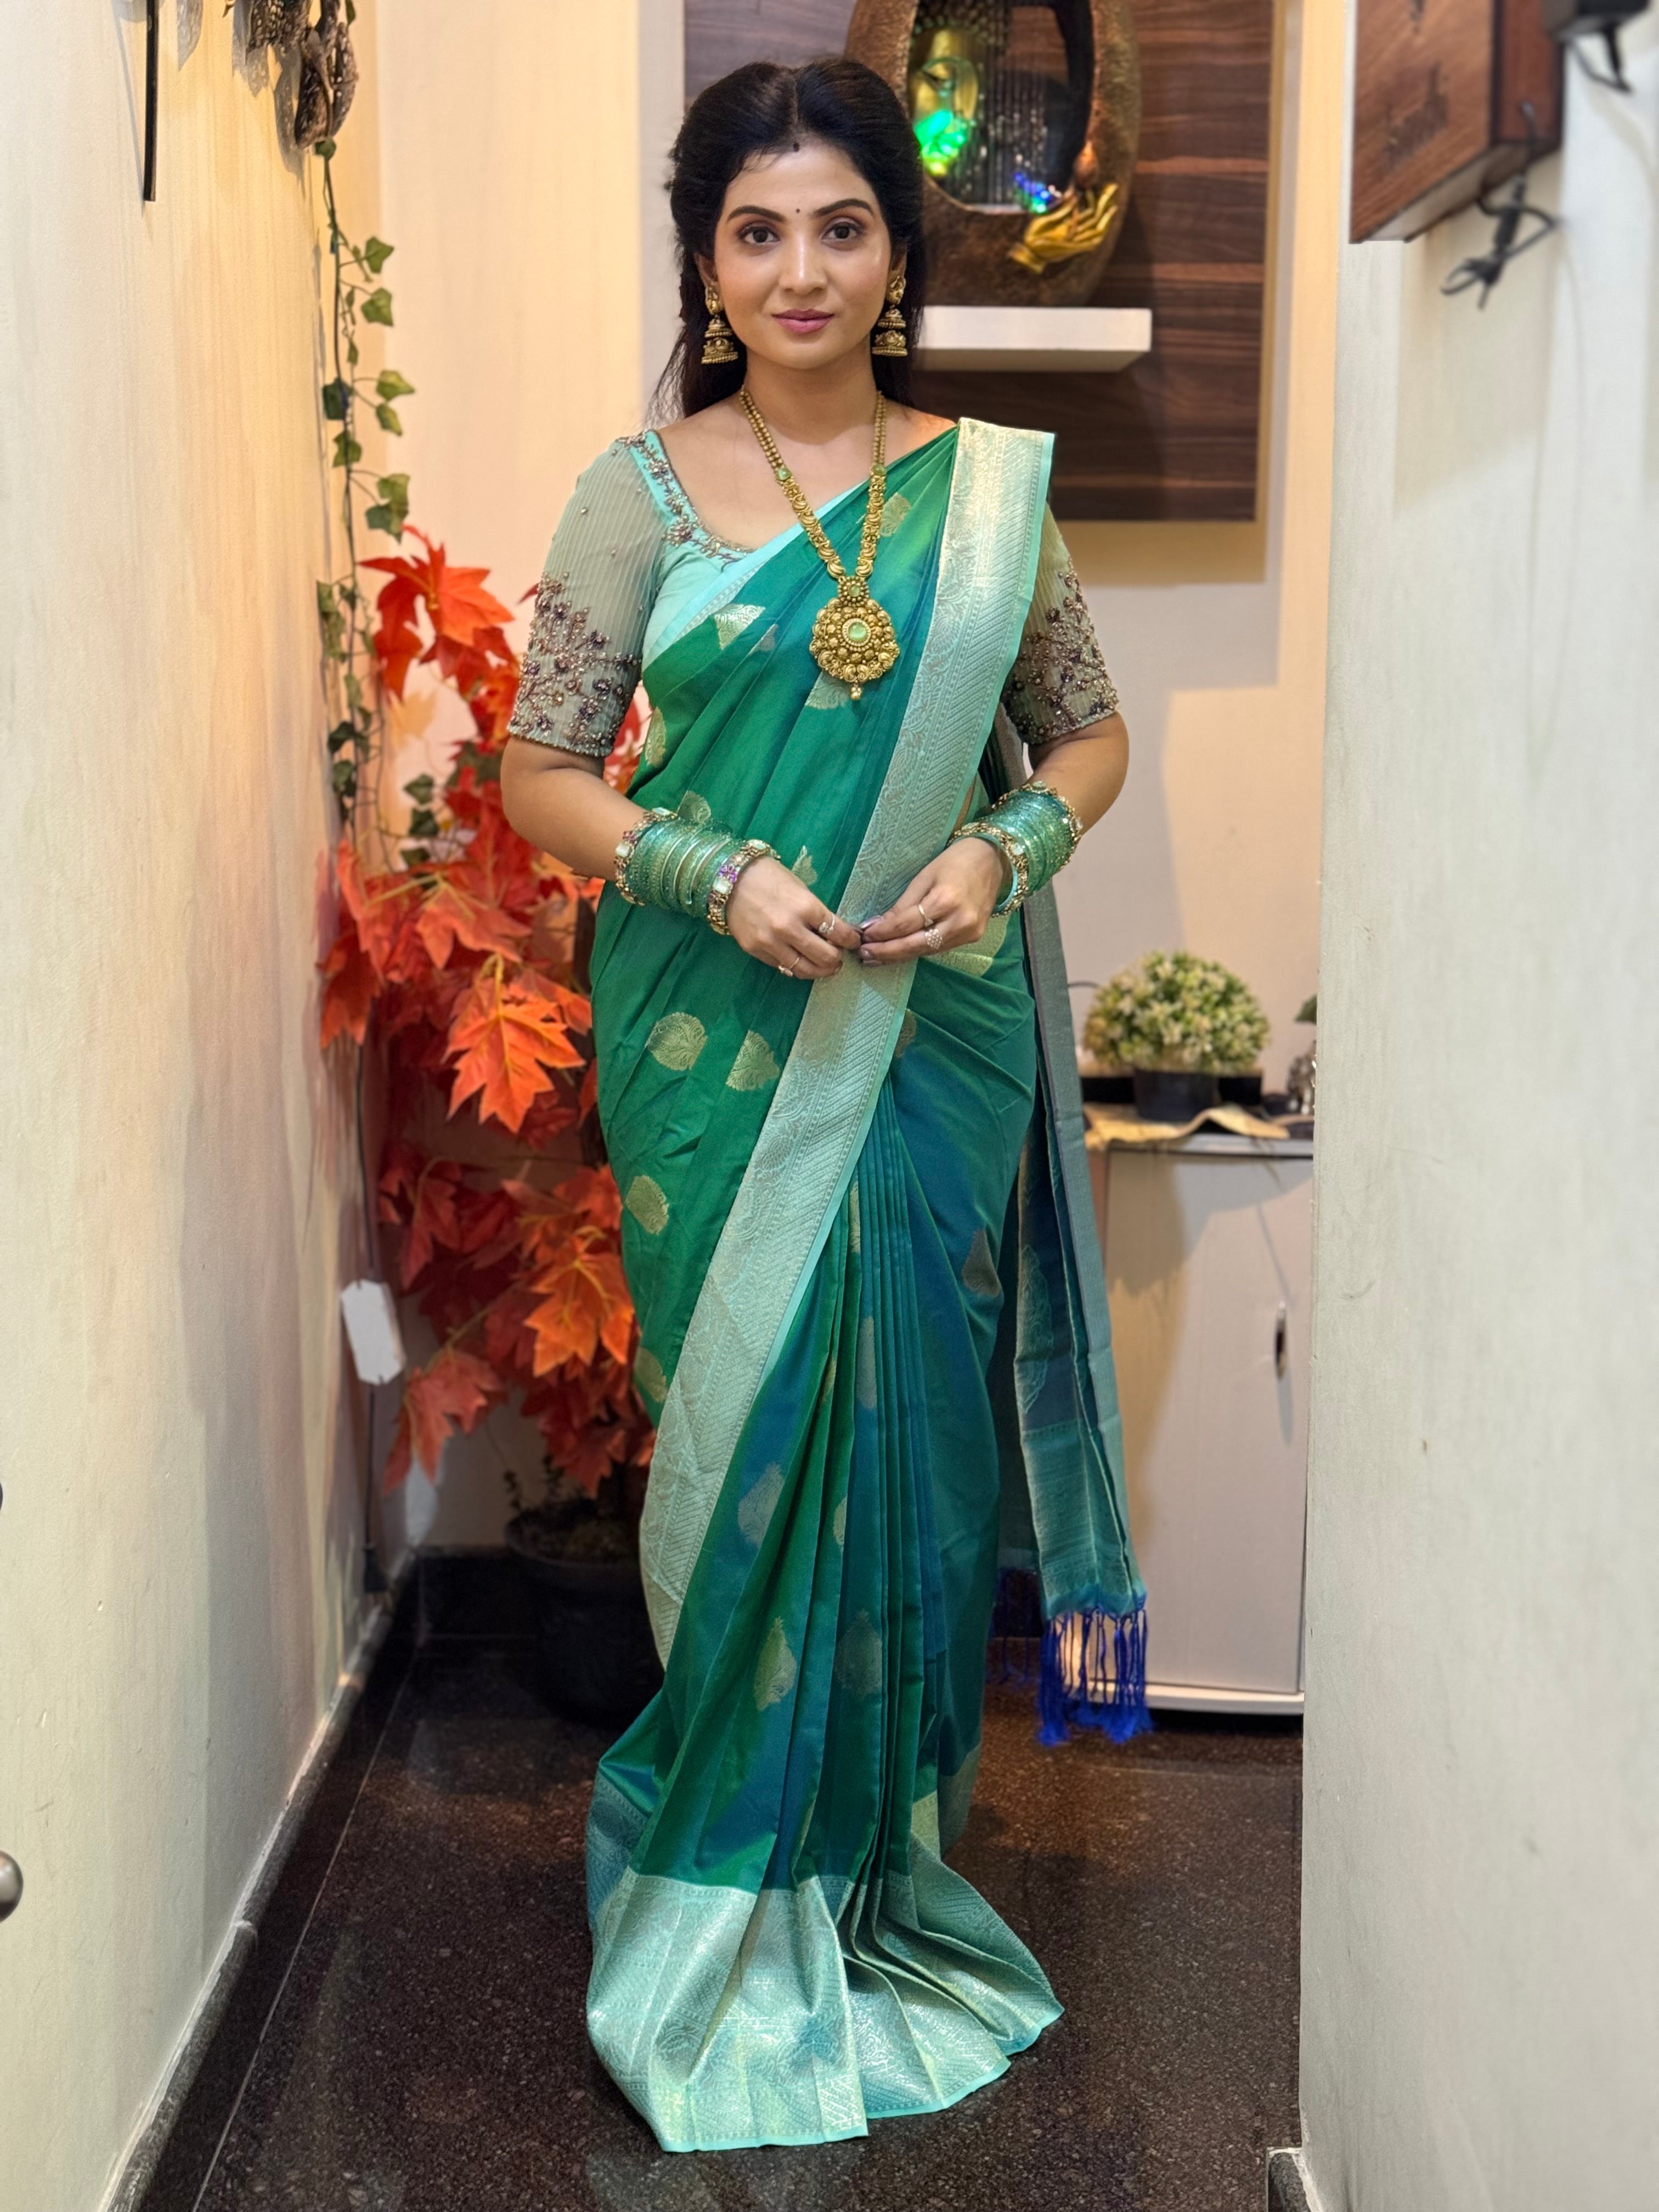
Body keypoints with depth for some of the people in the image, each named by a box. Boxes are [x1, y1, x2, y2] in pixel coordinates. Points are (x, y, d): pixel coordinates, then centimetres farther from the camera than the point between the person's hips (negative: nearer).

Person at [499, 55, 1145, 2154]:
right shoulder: (644, 490, 1)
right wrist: (714, 874, -15)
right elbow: (539, 769, 1)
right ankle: (736, 1889, 19)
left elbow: (1090, 733, 13)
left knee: (914, 1427, 7)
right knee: (752, 1430, 0)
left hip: (938, 1035, 2)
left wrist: (1001, 852, -7)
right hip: (721, 1038, -2)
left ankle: (880, 1861, 27)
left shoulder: (991, 485, 6)